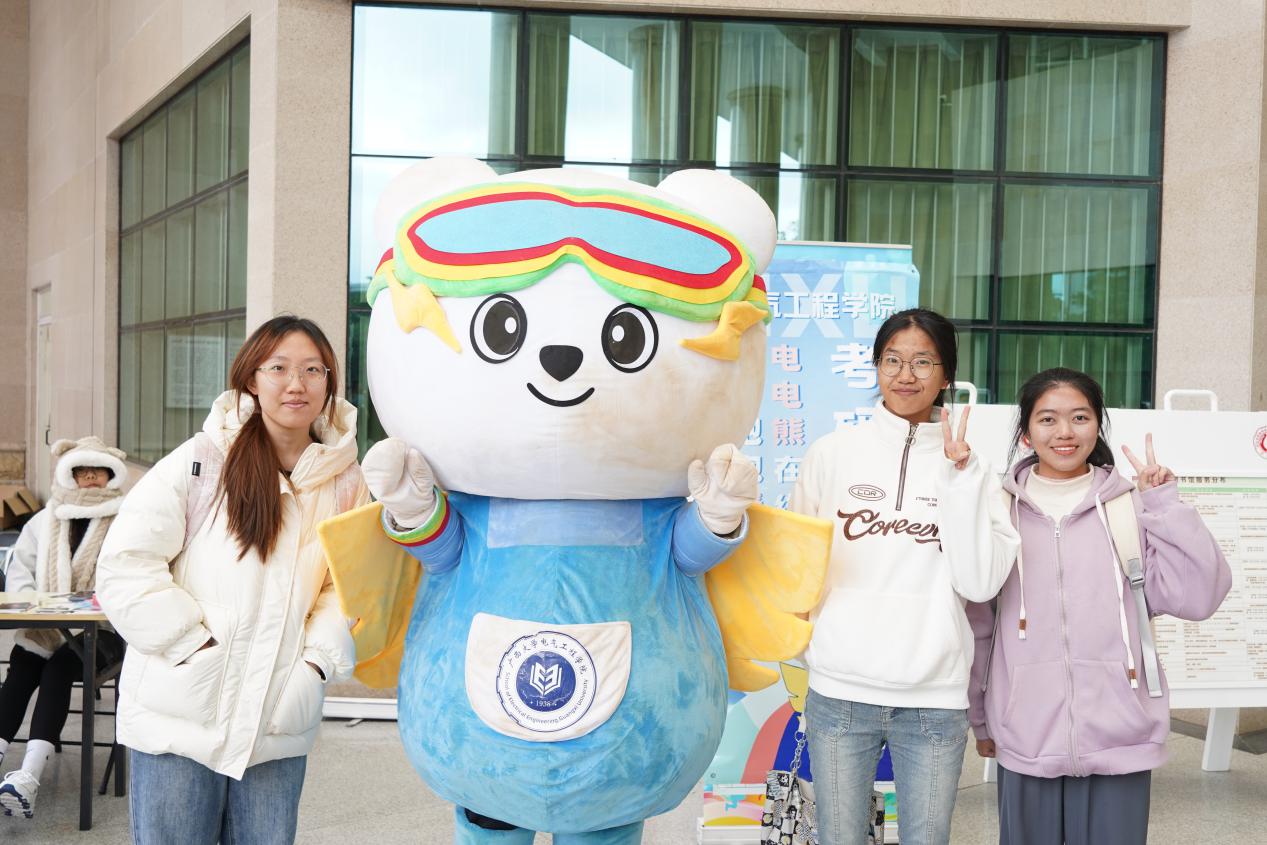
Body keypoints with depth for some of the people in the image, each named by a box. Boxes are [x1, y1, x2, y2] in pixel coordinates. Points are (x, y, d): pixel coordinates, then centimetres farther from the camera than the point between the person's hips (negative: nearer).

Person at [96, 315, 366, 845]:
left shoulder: (345, 483, 6)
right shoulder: (200, 462, -6)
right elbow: (125, 568, -8)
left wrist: (317, 660, -8)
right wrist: (196, 643, -12)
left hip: (278, 729, 3)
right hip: (180, 717, -3)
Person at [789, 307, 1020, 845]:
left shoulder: (970, 465, 4)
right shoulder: (831, 454, 2)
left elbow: (980, 583, -6)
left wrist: (960, 476, -10)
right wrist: (807, 654, 2)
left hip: (934, 698, 0)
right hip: (840, 692, 0)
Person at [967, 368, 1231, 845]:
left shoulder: (1133, 505, 1)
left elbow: (1197, 597, -6)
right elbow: (977, 624, 7)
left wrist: (1164, 505, -10)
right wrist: (981, 717, 11)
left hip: (1120, 740, 0)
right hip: (1026, 741, 0)